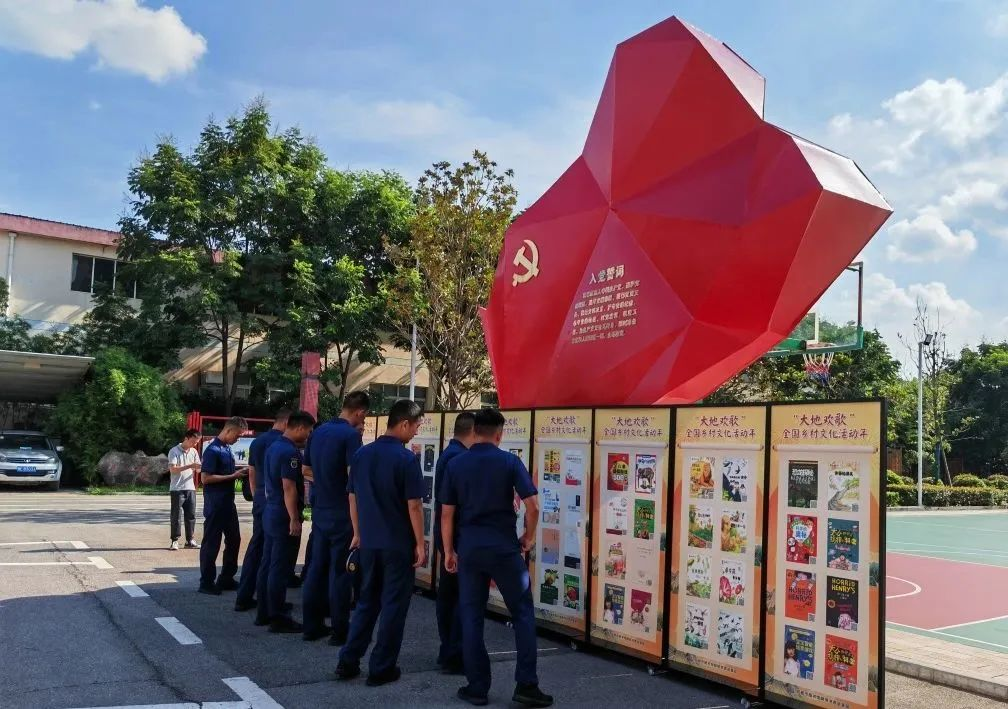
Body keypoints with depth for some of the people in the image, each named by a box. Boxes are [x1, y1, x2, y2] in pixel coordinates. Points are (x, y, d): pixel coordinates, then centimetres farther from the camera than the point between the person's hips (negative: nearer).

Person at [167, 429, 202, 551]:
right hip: (177, 489, -5)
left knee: (191, 515, 7)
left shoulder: (194, 452, 10)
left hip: (190, 488, 5)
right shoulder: (174, 451, -7)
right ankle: (175, 541, 7)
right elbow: (172, 469, -16)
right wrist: (190, 466, -23)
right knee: (176, 516, 0)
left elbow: (198, 469, 12)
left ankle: (190, 540, 14)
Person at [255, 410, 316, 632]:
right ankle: (277, 618, 1)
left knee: (267, 564, 13)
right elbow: (289, 488, -22)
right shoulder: (291, 452, -18)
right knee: (280, 569, -4)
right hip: (284, 517, -10)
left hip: (270, 513, 10)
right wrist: (294, 519, -20)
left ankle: (264, 613, 21)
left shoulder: (274, 447, 12)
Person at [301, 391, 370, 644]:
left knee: (316, 568, 12)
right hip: (342, 513, -7)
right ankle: (340, 631, 6)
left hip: (320, 510, 7)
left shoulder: (318, 432, 9)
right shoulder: (351, 435, -16)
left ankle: (312, 625, 20)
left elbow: (306, 469, 16)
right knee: (339, 571, 0)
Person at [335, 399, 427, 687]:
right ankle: (381, 669, 11)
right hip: (398, 544, -6)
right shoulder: (406, 458, -15)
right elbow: (414, 505, -15)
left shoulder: (361, 454, 4)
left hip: (369, 541, 6)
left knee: (367, 601, 18)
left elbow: (353, 498, 10)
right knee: (393, 605, 6)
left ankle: (348, 661, 19)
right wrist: (420, 544, -8)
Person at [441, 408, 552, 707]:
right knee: (522, 614, 9)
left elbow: (447, 513, 3)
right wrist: (528, 537, 6)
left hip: (469, 549, 2)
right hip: (504, 548, -2)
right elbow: (532, 505, -10)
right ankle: (526, 685, 8)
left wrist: (448, 551, 12)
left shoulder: (455, 464, 3)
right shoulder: (510, 461, -5)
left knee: (471, 617, 10)